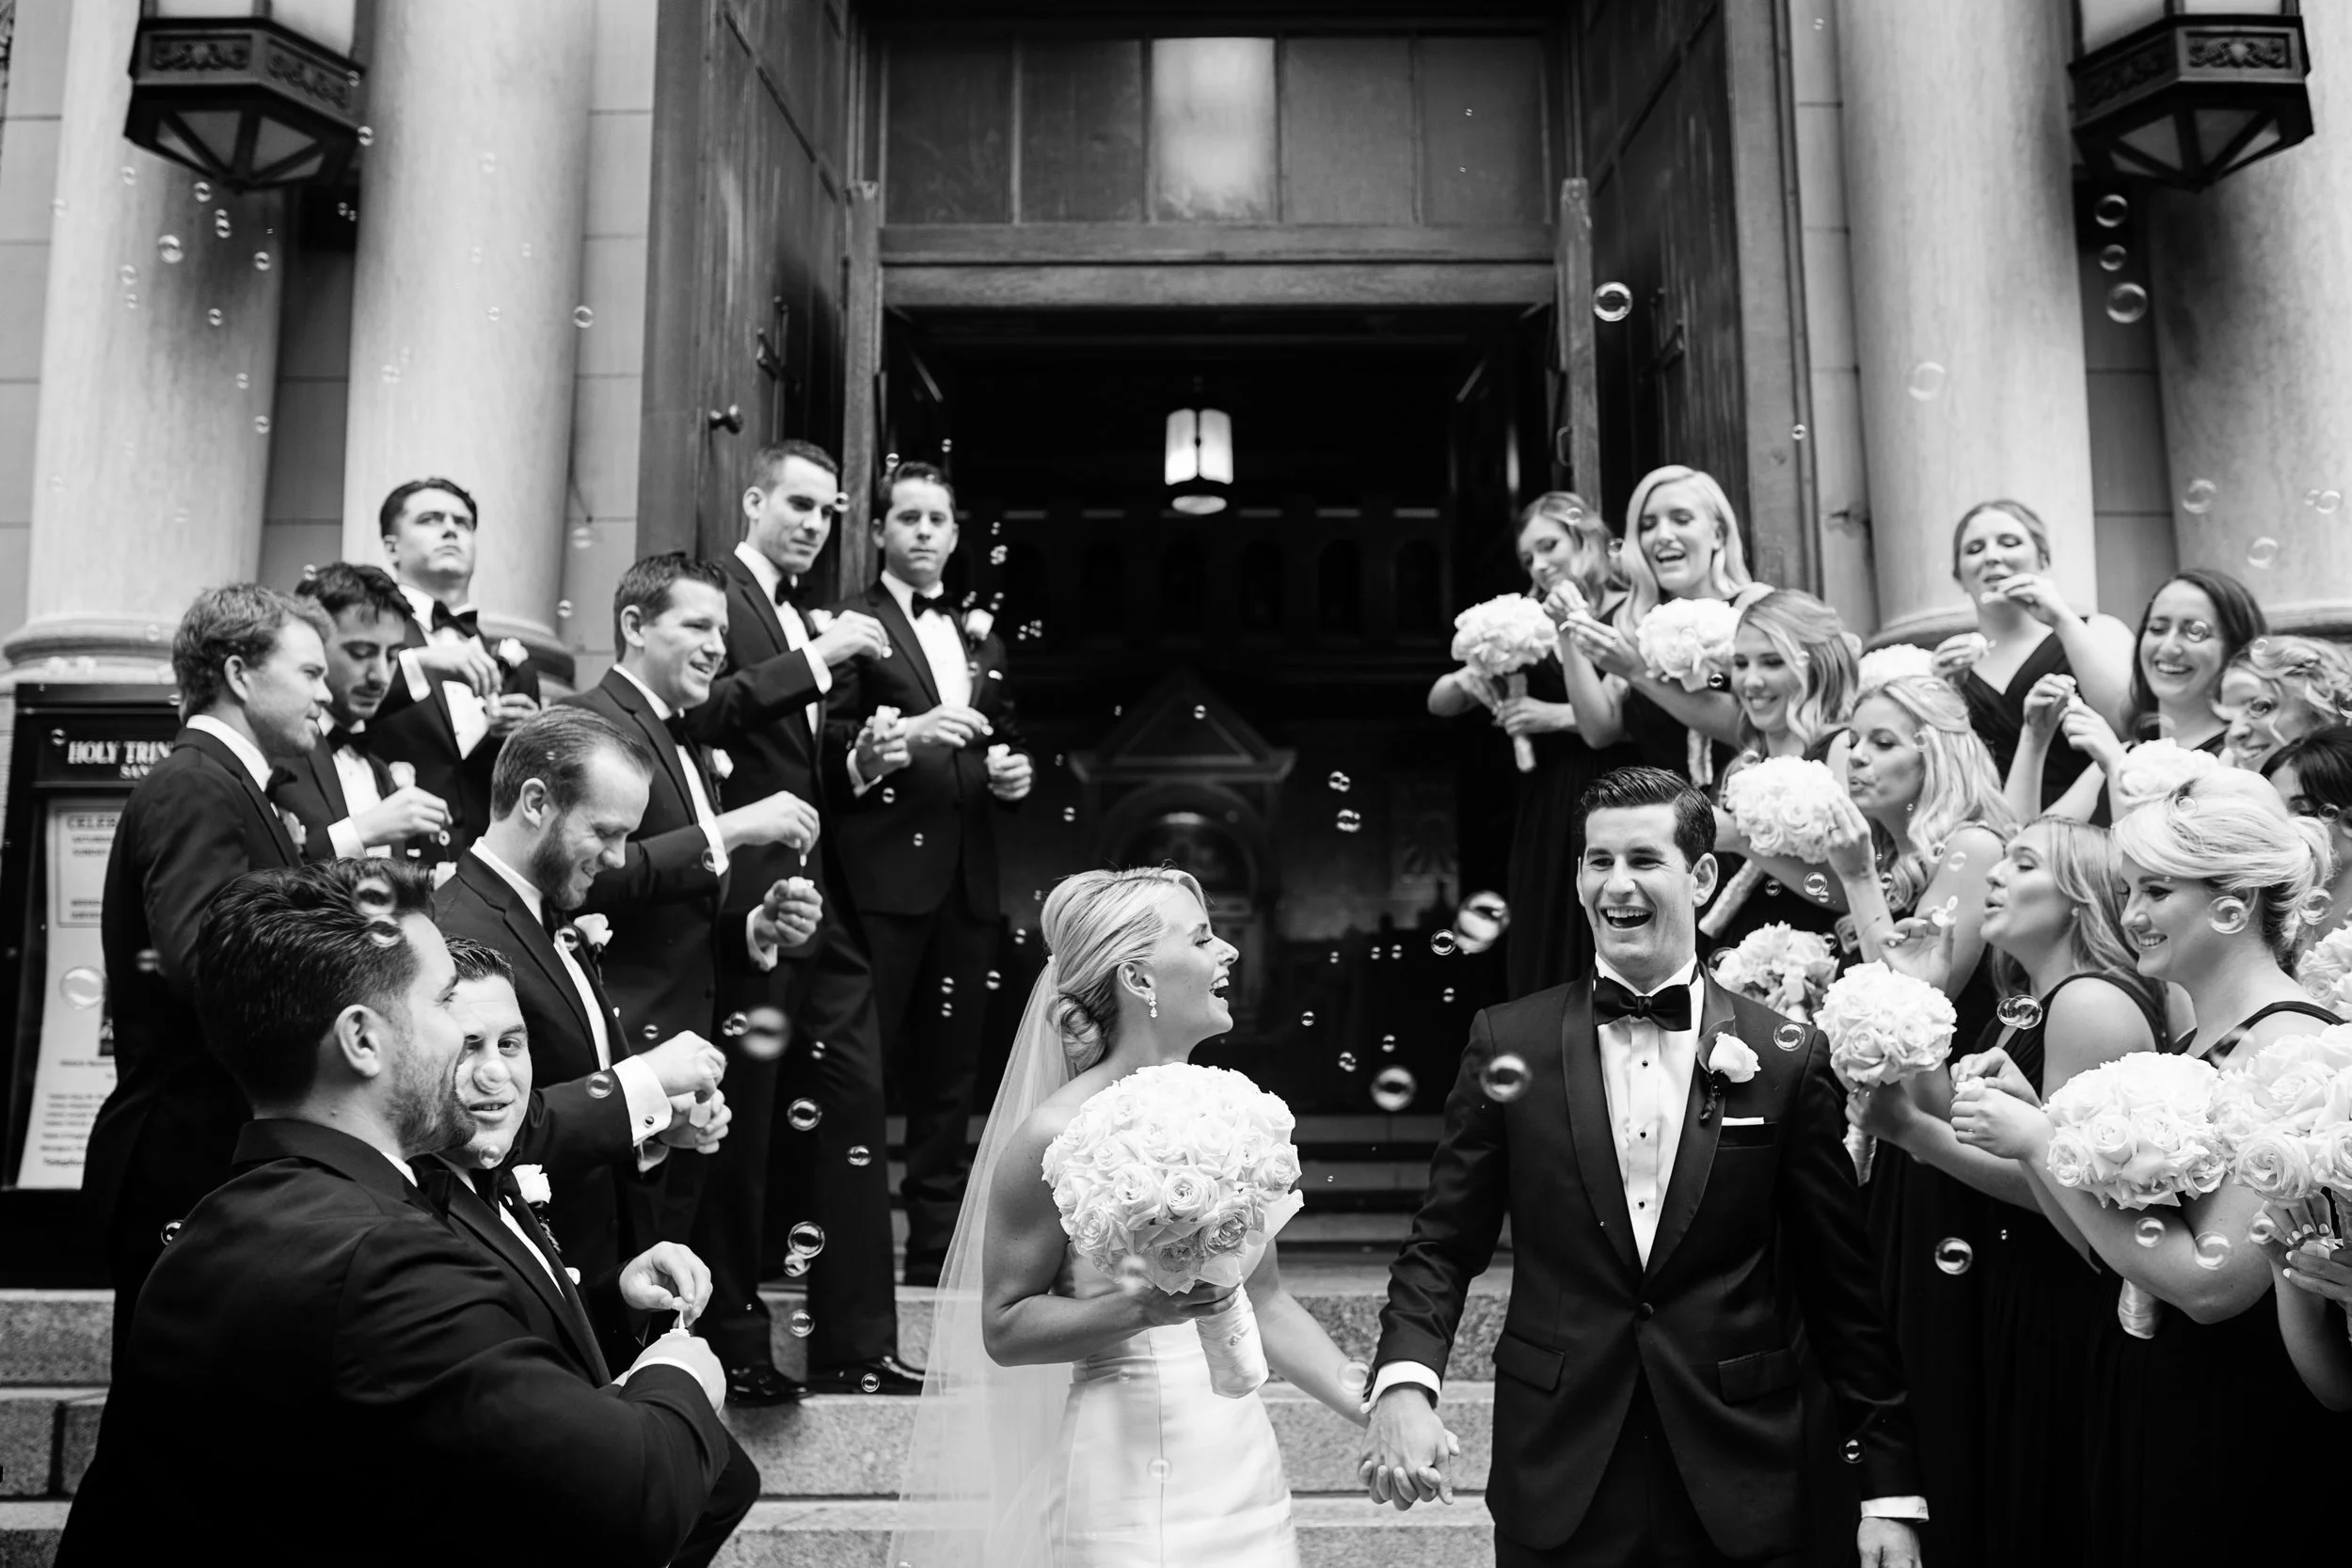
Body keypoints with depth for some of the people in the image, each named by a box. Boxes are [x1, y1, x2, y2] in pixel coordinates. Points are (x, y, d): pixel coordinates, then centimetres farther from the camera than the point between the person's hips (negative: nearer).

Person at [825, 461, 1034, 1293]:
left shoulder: (982, 640, 21)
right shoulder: (850, 625, 0)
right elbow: (827, 749, -8)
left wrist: (1015, 771, 4)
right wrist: (903, 736, -24)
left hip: (965, 880, 6)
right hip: (882, 878, -6)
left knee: (949, 1070, 11)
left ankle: (936, 1252, 20)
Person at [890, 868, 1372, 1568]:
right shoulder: (1056, 1135, -13)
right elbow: (1004, 1327, -7)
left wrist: (1372, 1407, 3)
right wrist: (1145, 1307, -20)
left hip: (1246, 1478, 5)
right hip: (1125, 1490, -5)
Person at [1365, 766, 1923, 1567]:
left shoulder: (1788, 1058, -3)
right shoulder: (1508, 1042, -3)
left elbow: (1843, 1289, 1)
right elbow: (1444, 1244, -1)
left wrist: (1890, 1488, 2)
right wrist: (1404, 1381, -17)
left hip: (1734, 1496, 0)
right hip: (1556, 1484, 0)